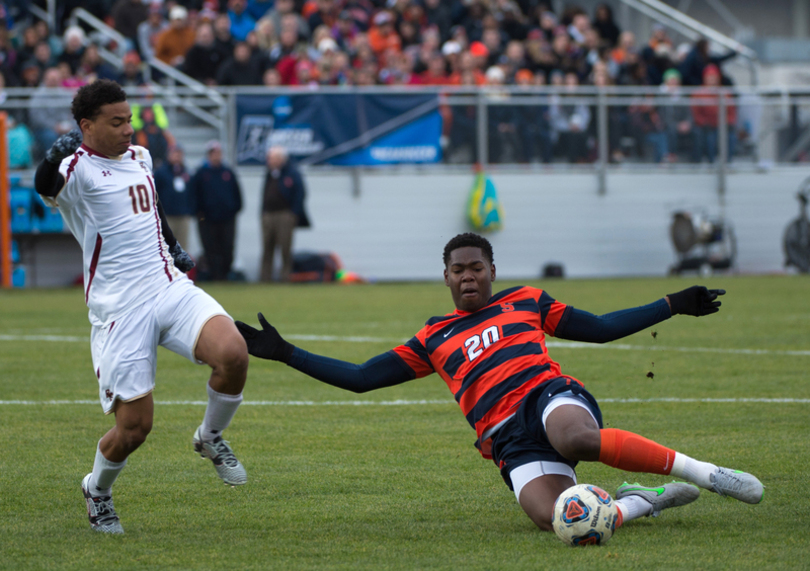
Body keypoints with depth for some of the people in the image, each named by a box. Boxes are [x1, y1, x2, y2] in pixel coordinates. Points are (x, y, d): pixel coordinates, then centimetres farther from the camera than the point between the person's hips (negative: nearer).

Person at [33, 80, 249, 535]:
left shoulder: (140, 157, 15)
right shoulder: (77, 168, -9)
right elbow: (46, 186, -33)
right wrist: (58, 155, -51)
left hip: (171, 288, 5)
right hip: (119, 308, -5)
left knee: (233, 353, -23)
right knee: (134, 427, -6)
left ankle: (211, 438, 5)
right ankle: (98, 490, 27)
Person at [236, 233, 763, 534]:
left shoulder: (525, 302, 21)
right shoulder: (432, 341, 23)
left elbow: (601, 328, 24)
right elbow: (360, 378, 23)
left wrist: (675, 305, 19)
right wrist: (285, 353, 18)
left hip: (551, 394, 0)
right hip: (508, 441, 0)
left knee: (576, 438, -42)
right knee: (557, 521, -33)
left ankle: (701, 472, -28)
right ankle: (644, 500, -6)